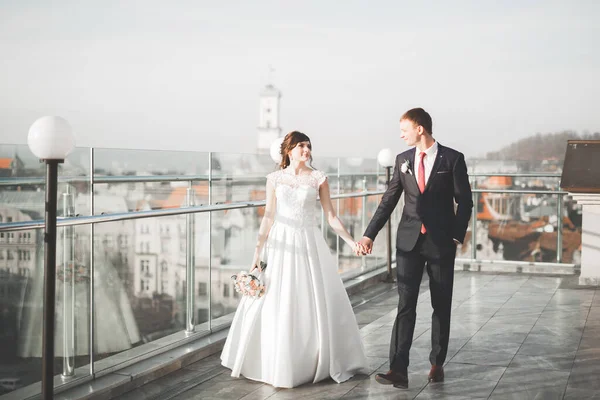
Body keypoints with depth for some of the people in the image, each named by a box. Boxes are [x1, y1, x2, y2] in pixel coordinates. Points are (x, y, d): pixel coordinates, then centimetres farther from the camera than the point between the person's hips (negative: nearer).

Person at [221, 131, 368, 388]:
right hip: (281, 244, 0)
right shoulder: (274, 178, 3)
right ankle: (278, 366, 16)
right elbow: (268, 217, 4)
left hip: (309, 244, 0)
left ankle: (319, 363, 17)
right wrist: (257, 251, -1)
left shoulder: (318, 178, 2)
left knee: (317, 304, 2)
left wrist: (351, 242, -6)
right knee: (276, 306, 2)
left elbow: (331, 216, 3)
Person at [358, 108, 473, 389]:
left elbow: (464, 201, -2)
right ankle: (398, 369, -8)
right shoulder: (403, 160, 6)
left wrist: (457, 236, -9)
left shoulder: (453, 159, -4)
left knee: (441, 306, 9)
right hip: (409, 241, 2)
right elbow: (389, 200, 7)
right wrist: (370, 234, 1)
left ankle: (437, 363, 22)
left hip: (441, 242, -2)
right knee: (405, 304, -4)